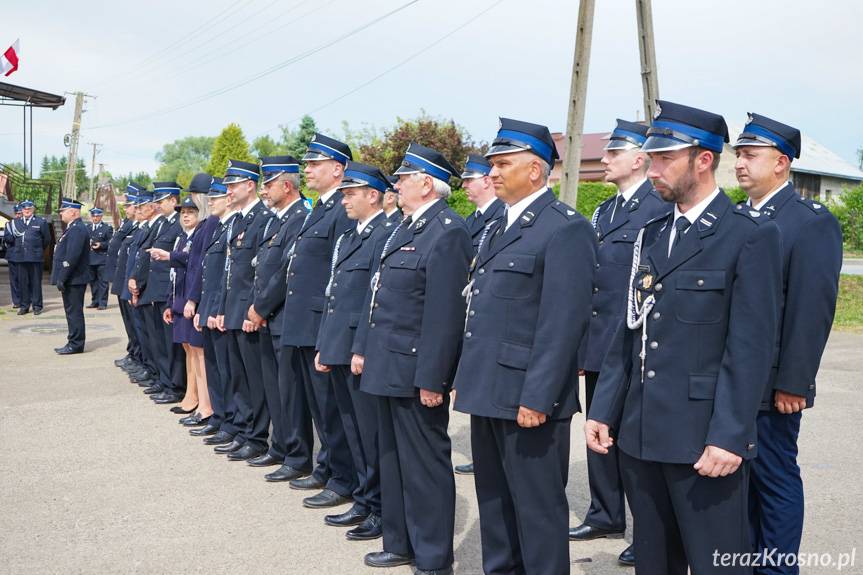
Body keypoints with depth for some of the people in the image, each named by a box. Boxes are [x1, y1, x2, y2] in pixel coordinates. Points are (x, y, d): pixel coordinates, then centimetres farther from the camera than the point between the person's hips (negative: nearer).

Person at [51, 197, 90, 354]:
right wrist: (61, 277, 20)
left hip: (74, 280, -11)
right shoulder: (73, 228, 18)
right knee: (72, 311, 14)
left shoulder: (77, 230, -16)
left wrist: (62, 278, -22)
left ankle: (76, 344, 0)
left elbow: (71, 257, -23)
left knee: (74, 312, -5)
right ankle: (74, 343, 20)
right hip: (71, 279, 11)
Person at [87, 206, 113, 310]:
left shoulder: (107, 228, 3)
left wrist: (100, 245, -17)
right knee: (93, 281, 10)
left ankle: (103, 303, -4)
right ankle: (95, 301, 18)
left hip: (102, 259, -5)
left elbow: (110, 242, -2)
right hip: (90, 259, 5)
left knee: (103, 281, -6)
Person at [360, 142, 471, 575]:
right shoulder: (405, 227, 14)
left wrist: (431, 378, -23)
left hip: (416, 370, -10)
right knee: (393, 457, 19)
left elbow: (445, 313, -22)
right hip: (389, 367, 10)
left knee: (425, 465, 1)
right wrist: (365, 349, 18)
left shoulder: (448, 231, -17)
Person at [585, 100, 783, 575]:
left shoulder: (750, 235, -8)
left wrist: (730, 438, -19)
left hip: (705, 441, -6)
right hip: (640, 434, 7)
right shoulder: (651, 236, 13)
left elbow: (751, 348, -14)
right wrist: (603, 410, 9)